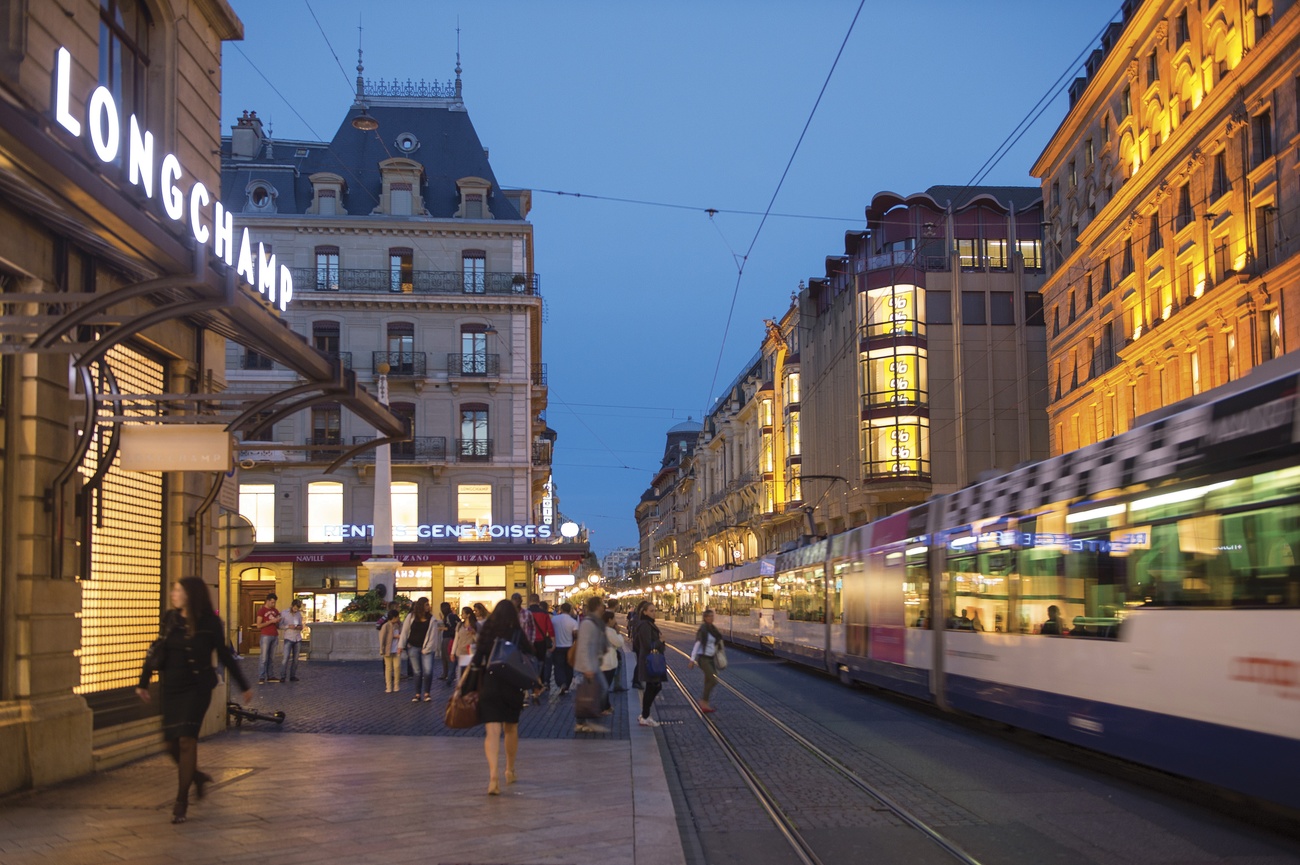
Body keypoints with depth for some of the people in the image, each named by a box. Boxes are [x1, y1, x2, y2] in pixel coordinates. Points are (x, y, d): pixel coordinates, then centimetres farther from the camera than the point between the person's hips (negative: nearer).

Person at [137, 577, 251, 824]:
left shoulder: (209, 623, -8)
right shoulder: (169, 619, 3)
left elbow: (225, 656, 0)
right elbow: (156, 652, 11)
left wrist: (244, 686, 4)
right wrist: (144, 682, 10)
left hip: (197, 688, -5)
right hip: (172, 687, 5)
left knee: (186, 740, -11)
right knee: (171, 742, 6)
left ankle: (181, 801, -3)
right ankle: (197, 776, 35)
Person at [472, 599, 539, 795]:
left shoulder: (485, 633, 0)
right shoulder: (518, 634, -3)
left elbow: (477, 662, -2)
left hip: (488, 687, 0)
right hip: (512, 688, 1)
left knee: (492, 731, -6)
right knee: (511, 729, 20)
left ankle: (493, 775, -25)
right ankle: (510, 770, 35)